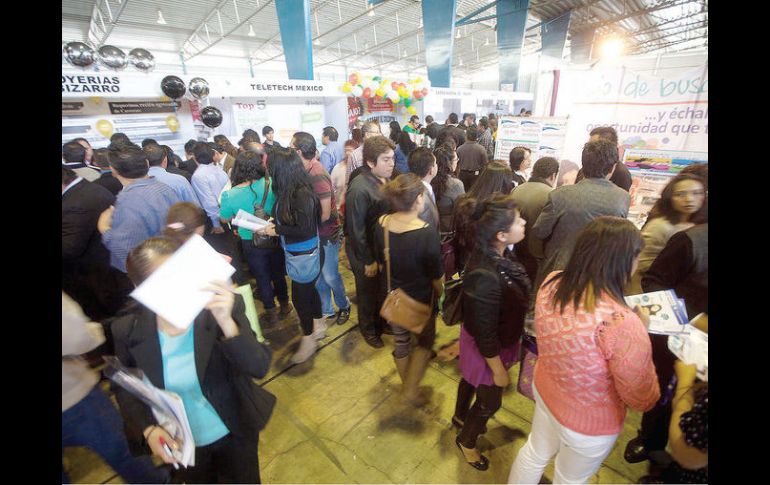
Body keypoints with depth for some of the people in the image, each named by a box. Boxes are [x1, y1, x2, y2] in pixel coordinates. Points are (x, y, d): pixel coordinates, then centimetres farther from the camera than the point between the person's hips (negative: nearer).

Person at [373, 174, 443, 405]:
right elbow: (436, 276, -17)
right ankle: (412, 390, 30)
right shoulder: (427, 233, -28)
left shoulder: (380, 224, -13)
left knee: (401, 341, 26)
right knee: (425, 341, 24)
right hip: (421, 299, -4)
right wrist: (442, 298, 3)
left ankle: (406, 384, 48)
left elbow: (380, 263, 1)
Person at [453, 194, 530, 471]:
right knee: (490, 402, 19)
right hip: (488, 349, -8)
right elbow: (485, 334, -29)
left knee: (472, 379, 32)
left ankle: (460, 417, 62)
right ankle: (466, 441, 50)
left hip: (496, 336, 8)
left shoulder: (498, 253, -14)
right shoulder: (485, 277, -41)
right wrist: (498, 370, -15)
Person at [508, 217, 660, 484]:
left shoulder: (552, 283, -18)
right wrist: (641, 332, -13)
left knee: (535, 452, 32)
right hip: (589, 422, -4)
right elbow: (643, 399, -20)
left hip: (544, 390, 5)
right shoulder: (621, 323, -38)